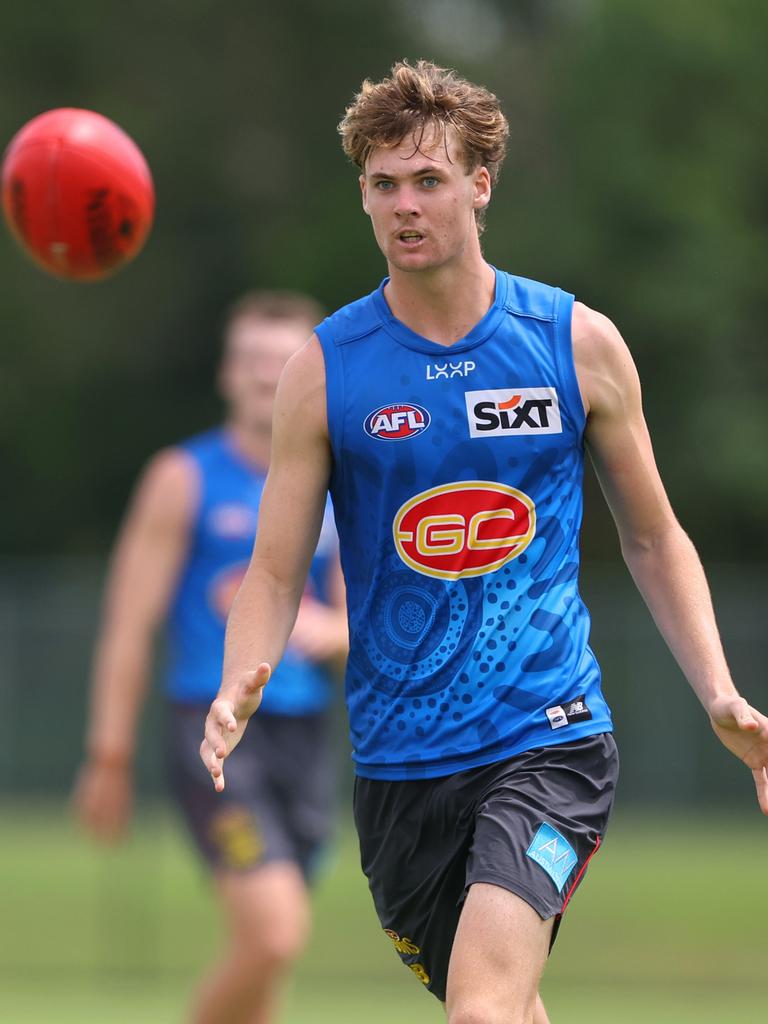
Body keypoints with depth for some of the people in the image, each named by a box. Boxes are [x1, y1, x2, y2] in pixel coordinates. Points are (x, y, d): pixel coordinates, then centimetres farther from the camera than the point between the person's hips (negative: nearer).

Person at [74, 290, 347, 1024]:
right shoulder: (186, 479, -1)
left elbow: (360, 634, 16)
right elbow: (130, 625, -2)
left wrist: (322, 628, -8)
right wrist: (109, 759, -5)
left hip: (303, 737, 5)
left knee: (263, 949, 6)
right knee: (275, 933, -20)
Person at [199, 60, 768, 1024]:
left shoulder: (578, 343, 1)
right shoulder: (324, 368, 0)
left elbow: (653, 540, 12)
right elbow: (275, 571, 2)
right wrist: (239, 689, -19)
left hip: (549, 738, -2)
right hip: (398, 758, 2)